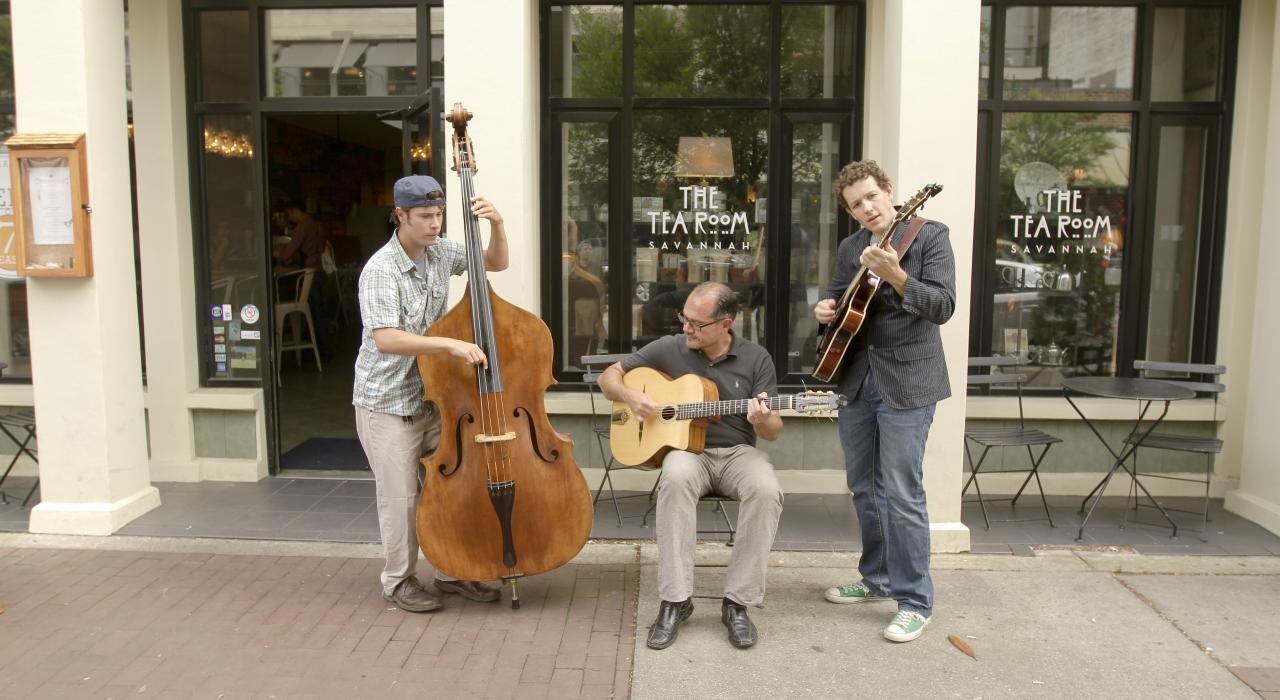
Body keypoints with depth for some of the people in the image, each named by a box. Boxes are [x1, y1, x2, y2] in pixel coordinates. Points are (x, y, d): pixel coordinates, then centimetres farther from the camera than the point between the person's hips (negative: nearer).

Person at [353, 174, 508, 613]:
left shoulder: (440, 252, -1)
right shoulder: (380, 270, -21)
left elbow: (497, 263, 10)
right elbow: (385, 339, -32)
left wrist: (496, 223, -9)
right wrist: (452, 344, -39)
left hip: (434, 395, 6)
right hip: (387, 403, -6)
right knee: (401, 498, 2)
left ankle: (452, 571, 26)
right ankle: (399, 580, 23)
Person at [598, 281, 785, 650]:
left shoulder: (756, 359, 0)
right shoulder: (668, 349, 0)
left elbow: (773, 432, 0)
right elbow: (609, 377, 9)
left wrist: (762, 420, -25)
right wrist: (630, 396, -13)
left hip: (737, 451, 1)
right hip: (684, 448, 0)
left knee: (766, 491, -33)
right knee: (676, 477, -37)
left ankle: (738, 601, -18)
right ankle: (675, 600, -27)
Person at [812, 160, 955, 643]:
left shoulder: (929, 236, -8)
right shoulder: (850, 248, 10)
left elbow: (943, 306, -17)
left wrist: (894, 275, -31)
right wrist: (825, 308, 0)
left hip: (906, 383, -7)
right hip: (856, 380, 7)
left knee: (901, 493, -5)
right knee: (864, 488, 16)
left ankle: (915, 602, 9)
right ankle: (877, 579, 33)